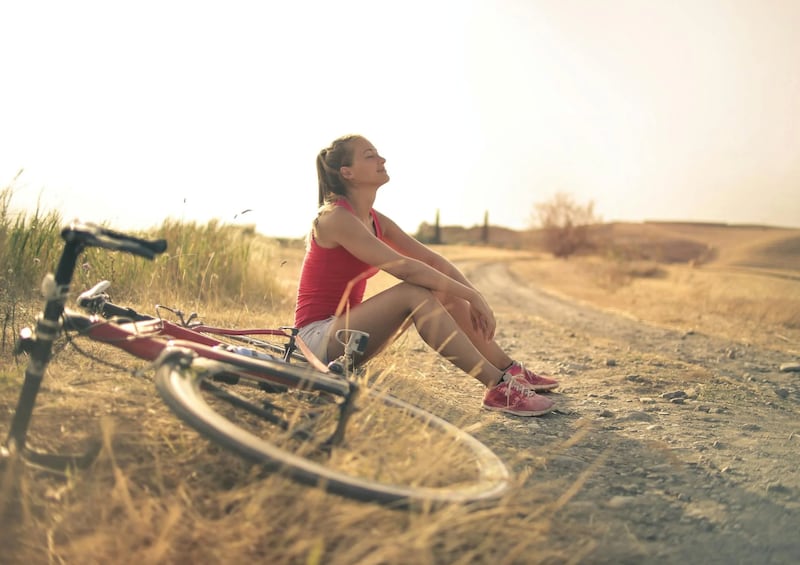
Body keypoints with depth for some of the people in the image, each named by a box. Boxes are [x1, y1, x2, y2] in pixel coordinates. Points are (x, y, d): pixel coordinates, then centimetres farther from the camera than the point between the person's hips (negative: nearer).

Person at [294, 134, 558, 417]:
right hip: (318, 337, -8)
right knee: (414, 292, -28)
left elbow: (432, 259, 4)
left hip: (344, 327, 9)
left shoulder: (375, 220, 9)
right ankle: (497, 387, -29)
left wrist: (475, 296, -9)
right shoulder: (335, 218, -19)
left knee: (445, 291, -2)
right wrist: (471, 296, -24)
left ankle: (509, 370, 2)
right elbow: (404, 268, -28)